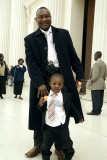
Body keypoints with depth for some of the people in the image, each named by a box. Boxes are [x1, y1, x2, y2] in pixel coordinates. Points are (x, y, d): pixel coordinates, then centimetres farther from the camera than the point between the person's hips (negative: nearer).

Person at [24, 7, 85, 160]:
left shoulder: (64, 34, 10)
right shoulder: (30, 39, 4)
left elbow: (73, 57, 9)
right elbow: (31, 62, -6)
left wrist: (80, 75, 1)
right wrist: (40, 83, -18)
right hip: (41, 81, -1)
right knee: (40, 114, 8)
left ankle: (59, 147, 23)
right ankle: (38, 145, 28)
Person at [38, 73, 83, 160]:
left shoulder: (67, 96, -2)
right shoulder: (45, 95, -1)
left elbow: (72, 108, 6)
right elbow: (41, 109, 3)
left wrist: (78, 117, -1)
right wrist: (41, 103, -18)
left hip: (62, 127, 0)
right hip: (48, 127, 1)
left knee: (68, 146, 12)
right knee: (45, 147, 12)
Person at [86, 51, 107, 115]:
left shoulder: (96, 63, -13)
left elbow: (95, 75, -19)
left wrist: (90, 82, -10)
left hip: (96, 85, -9)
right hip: (102, 84, 9)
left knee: (95, 98, -4)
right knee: (100, 99, 10)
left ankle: (95, 111, 0)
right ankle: (99, 110, 16)